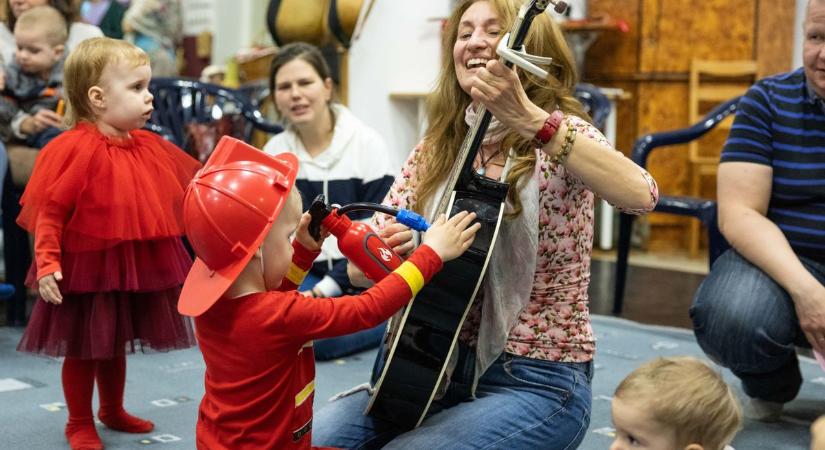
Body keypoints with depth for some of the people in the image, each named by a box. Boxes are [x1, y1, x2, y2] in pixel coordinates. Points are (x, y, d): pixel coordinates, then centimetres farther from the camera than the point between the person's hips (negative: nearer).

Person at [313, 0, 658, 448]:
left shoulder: (558, 134, -8)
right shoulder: (437, 147, 7)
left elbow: (639, 195, -30)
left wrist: (528, 119, -39)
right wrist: (393, 249, -20)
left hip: (538, 381, -5)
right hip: (444, 366, 5)